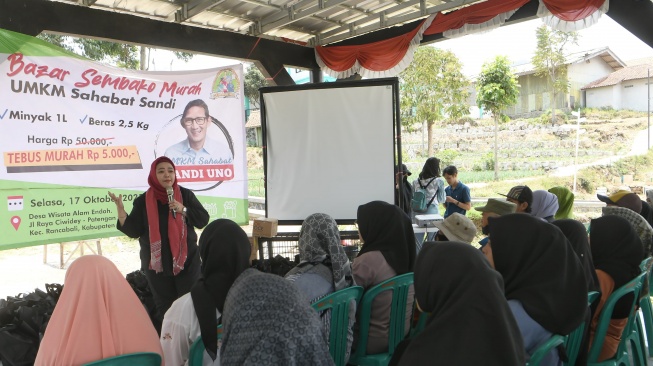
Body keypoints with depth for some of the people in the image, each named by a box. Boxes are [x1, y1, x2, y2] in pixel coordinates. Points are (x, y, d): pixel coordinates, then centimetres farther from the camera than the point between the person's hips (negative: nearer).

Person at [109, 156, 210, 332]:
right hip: (158, 264, 1)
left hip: (187, 261, 0)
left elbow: (203, 220, -3)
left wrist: (182, 210, -17)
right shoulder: (143, 201, 1)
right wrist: (120, 208, -15)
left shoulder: (185, 195, 0)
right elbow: (133, 231, -5)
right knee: (164, 309, 10)